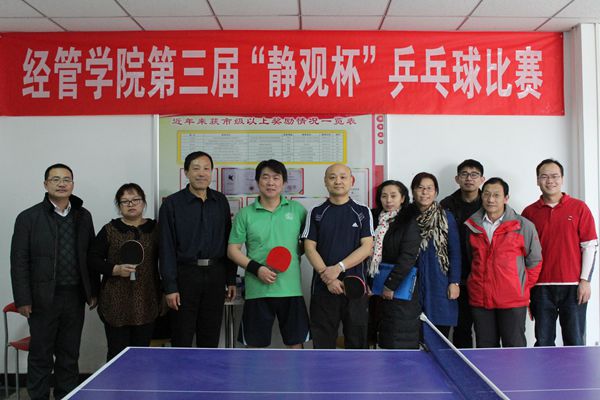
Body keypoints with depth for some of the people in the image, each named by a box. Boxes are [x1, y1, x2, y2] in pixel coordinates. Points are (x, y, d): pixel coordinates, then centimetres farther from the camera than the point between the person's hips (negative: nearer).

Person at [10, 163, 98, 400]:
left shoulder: (83, 216, 8)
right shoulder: (29, 218, -3)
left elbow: (91, 256, 10)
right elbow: (19, 262, -5)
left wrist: (93, 291, 8)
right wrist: (22, 299, -9)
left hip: (75, 297, 3)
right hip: (43, 298, -3)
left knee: (69, 355, 13)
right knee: (41, 356, 7)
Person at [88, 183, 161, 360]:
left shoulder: (155, 229, 6)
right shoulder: (110, 230, 2)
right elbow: (93, 259, 2)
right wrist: (115, 269, -14)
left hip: (146, 304, 2)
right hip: (116, 304, -1)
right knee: (117, 352, 2)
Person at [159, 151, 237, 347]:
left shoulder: (221, 201, 8)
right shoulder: (172, 204, -4)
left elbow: (228, 242, 10)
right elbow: (166, 248, -6)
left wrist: (231, 279, 6)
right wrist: (170, 287, -11)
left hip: (215, 274, 3)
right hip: (186, 274, -3)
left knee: (210, 338, 12)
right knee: (182, 339, 4)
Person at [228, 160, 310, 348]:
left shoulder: (297, 209, 4)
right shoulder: (245, 214, 2)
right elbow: (233, 249, 2)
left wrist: (295, 256, -6)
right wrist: (257, 268, -11)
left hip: (291, 288, 1)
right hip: (257, 289, 0)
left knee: (296, 341, 8)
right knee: (255, 343, 9)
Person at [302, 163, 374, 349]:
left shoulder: (363, 212, 6)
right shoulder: (316, 213, 7)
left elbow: (367, 247, -3)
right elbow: (309, 248, 0)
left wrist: (339, 267, -14)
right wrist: (327, 276, -12)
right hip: (323, 287, 1)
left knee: (358, 341, 5)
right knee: (322, 342, 5)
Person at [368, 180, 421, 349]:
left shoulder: (409, 223, -5)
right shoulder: (374, 219, 10)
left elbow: (408, 257, -13)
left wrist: (391, 285, -15)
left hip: (399, 290, -5)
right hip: (375, 289, 5)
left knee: (399, 342, -1)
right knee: (381, 341, 9)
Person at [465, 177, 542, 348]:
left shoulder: (523, 226, -3)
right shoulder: (472, 225, 7)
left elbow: (534, 261, 4)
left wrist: (523, 287, 3)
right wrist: (473, 284, 12)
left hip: (513, 301, -3)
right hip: (479, 299, 3)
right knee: (485, 350, 11)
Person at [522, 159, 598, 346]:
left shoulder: (579, 208, 4)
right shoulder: (529, 212, 7)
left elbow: (590, 245, 1)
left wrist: (585, 280, -6)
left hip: (573, 286, -1)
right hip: (541, 287, 1)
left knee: (575, 343, 3)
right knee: (543, 343, 7)